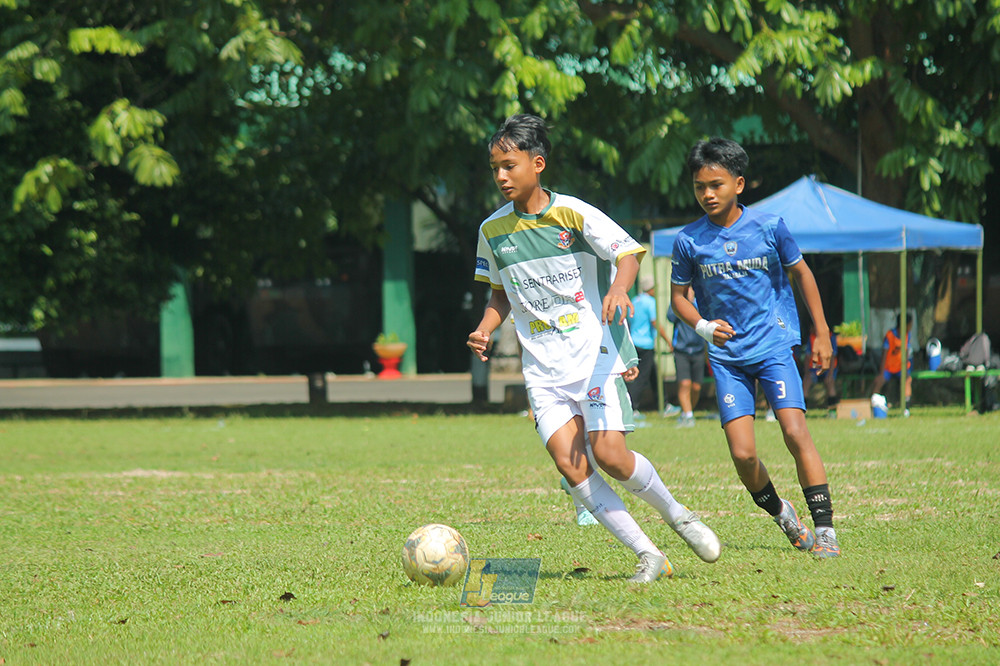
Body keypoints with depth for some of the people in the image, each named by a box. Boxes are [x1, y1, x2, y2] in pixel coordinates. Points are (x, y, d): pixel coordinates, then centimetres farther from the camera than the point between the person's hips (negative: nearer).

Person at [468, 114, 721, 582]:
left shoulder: (574, 214, -7)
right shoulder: (493, 231, 8)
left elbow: (628, 253, -7)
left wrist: (618, 289, -28)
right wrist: (484, 330, 2)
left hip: (595, 354, -4)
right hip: (542, 367, 4)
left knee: (609, 455, -17)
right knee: (570, 464, -13)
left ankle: (676, 514, 12)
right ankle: (648, 557, -6)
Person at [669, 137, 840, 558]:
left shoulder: (769, 227, -5)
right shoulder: (689, 240, -3)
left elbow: (801, 273, 10)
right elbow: (678, 295, 9)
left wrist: (822, 332, 12)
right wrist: (702, 326, -11)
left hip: (774, 345, -1)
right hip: (726, 355, 1)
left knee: (795, 433, -17)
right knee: (742, 454, -7)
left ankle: (824, 529, -11)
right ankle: (780, 513, 21)